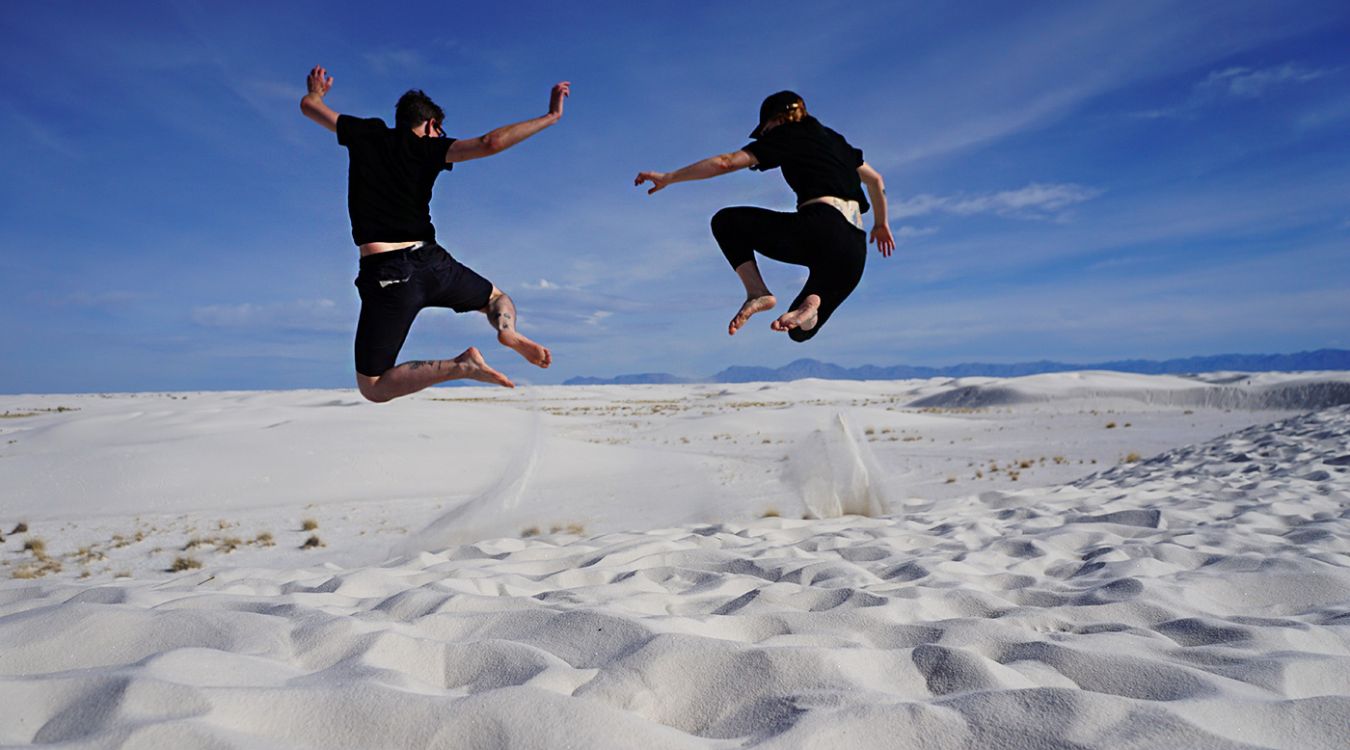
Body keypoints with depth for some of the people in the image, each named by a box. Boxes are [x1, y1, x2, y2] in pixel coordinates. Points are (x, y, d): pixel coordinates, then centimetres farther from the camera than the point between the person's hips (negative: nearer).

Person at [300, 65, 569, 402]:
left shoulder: (366, 134, 13)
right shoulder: (428, 147, 7)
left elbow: (309, 105, 29)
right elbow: (491, 143, -8)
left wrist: (316, 91, 53)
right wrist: (551, 116, -1)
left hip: (385, 274, -1)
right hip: (432, 262, 1)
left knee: (373, 388, 3)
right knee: (497, 297, 31)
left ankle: (462, 366, -20)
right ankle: (508, 331, -8)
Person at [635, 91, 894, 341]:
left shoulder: (787, 134, 9)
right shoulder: (833, 138, 29)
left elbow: (726, 162, 2)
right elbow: (876, 180, 36)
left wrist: (668, 177, 7)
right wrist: (881, 224, 50)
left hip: (818, 230, -7)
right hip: (855, 251, 7)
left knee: (726, 221, 12)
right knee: (800, 330, 24)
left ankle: (757, 292, -8)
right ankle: (812, 302, -13)